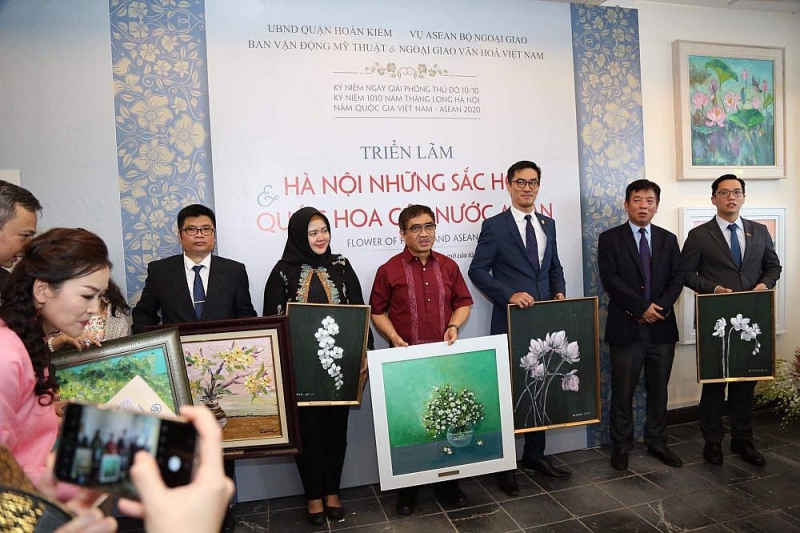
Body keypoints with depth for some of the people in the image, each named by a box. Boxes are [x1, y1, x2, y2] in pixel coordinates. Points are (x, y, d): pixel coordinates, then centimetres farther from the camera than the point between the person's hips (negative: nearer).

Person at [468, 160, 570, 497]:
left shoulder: (548, 224, 12)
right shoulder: (494, 226, -6)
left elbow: (555, 267, 18)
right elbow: (477, 270, -9)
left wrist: (559, 292, 0)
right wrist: (509, 294, -20)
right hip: (510, 322, -5)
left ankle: (535, 454, 31)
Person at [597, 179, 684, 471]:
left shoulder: (668, 239, 11)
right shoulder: (610, 238, -1)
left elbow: (677, 278, 4)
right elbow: (610, 279, -11)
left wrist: (660, 306, -12)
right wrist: (642, 307, -16)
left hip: (662, 326, 4)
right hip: (626, 326, -3)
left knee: (658, 389, 13)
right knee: (622, 391, 5)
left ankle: (657, 442, 28)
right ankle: (621, 445, 19)